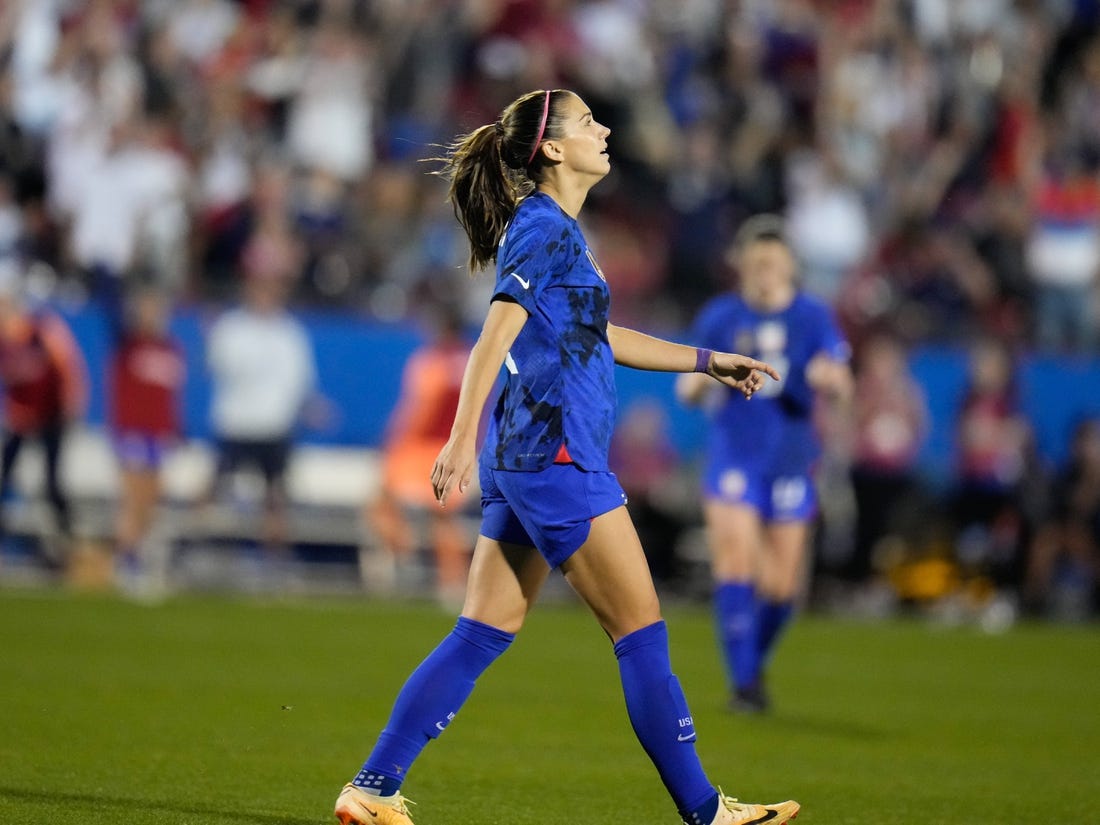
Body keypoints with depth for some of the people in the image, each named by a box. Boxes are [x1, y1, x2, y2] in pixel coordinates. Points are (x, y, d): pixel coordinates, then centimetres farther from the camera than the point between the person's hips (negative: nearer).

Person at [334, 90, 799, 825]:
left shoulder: (558, 231, 20)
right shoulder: (544, 227, -10)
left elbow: (600, 337, 31)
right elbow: (494, 338, -19)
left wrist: (707, 362, 32)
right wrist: (463, 440, -27)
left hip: (524, 461, 10)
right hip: (556, 454, -10)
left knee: (482, 636, 7)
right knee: (642, 629, -3)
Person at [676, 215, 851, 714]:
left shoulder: (812, 316, 1)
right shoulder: (719, 317, 2)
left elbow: (841, 386, -2)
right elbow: (688, 391, 8)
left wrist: (828, 378, -25)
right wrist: (697, 380, -16)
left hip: (791, 461, 1)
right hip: (733, 457, -1)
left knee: (781, 585, 4)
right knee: (735, 565, -16)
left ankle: (754, 665, 29)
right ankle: (742, 682, -12)